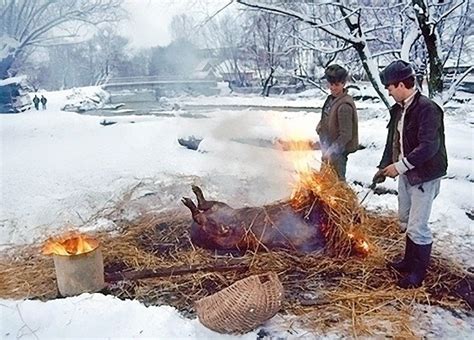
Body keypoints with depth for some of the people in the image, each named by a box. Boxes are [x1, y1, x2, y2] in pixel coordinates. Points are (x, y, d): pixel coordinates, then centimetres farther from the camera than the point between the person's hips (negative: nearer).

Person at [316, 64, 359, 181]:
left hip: (338, 151, -9)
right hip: (330, 148, 9)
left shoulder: (344, 106, -23)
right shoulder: (331, 98, 5)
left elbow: (346, 135, -23)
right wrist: (320, 127, 0)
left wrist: (331, 151, -24)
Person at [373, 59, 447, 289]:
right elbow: (393, 141, 14)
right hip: (406, 173, 9)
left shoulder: (427, 109, -21)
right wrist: (384, 167, 9)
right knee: (405, 221, 20)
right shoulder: (399, 109, 5)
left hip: (425, 175, -9)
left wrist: (399, 166, -24)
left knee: (417, 225, -4)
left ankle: (419, 271, 14)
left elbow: (429, 147, -27)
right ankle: (409, 261, 37)